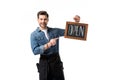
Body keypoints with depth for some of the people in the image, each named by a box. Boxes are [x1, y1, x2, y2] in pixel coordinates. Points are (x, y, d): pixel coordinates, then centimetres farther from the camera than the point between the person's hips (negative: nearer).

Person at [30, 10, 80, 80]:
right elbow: (35, 51, -12)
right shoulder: (34, 35, -1)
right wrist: (48, 45, -21)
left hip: (56, 60, 2)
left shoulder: (55, 31, 7)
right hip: (44, 62, -2)